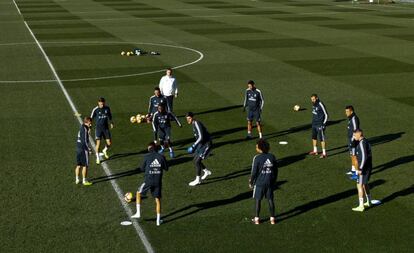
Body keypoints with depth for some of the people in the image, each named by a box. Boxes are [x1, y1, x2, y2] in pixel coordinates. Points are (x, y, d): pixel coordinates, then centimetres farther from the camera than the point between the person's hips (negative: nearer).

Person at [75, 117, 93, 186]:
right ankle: (84, 181, 5)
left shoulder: (81, 128, 11)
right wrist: (88, 149, -14)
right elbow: (84, 141, -21)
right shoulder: (84, 129, -17)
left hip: (78, 148, 9)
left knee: (78, 165, 15)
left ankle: (77, 180, 21)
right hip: (83, 149, -9)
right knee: (85, 166, 0)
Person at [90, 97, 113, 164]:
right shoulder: (95, 110, -11)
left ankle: (105, 150, 35)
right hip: (98, 128, -3)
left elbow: (110, 116, 17)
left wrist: (111, 123, 19)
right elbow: (91, 118, -4)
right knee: (98, 143, -8)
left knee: (109, 143, 2)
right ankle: (98, 158, 8)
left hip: (106, 127, 3)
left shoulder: (107, 108, -1)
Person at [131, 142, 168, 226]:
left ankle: (138, 213, 16)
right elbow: (166, 168, 9)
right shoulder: (161, 157, 1)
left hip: (148, 181, -2)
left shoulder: (147, 157, -6)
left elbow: (142, 169, 1)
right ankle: (158, 220, 11)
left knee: (138, 193, 20)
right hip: (158, 181, 2)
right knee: (157, 199, 11)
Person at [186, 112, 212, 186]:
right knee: (195, 160, 14)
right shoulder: (194, 124, 7)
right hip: (202, 144, 10)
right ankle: (207, 172, 33)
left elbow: (201, 137, -29)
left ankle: (197, 180, -2)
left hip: (207, 145, -10)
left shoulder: (197, 124, -23)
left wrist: (193, 146, -26)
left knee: (197, 161, -11)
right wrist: (195, 146, 20)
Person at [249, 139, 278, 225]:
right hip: (270, 182, 4)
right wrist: (274, 181, 20)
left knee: (258, 200, 9)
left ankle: (257, 219, 15)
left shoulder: (257, 158, -15)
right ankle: (272, 218, 16)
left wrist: (251, 182, 2)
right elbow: (275, 171, 7)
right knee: (270, 199, 11)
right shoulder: (272, 157, -1)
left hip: (259, 182, -4)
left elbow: (254, 172, -12)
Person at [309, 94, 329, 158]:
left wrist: (324, 124, -14)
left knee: (321, 139, -4)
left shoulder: (321, 105, -18)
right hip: (314, 124, 8)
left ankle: (324, 153, 1)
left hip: (320, 125, -8)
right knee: (314, 137, 16)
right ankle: (315, 151, 29)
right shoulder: (314, 104, 6)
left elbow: (326, 115, -13)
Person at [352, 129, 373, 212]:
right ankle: (368, 202, 35)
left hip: (364, 168, -10)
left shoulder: (362, 143, -19)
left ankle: (361, 206, -4)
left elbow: (364, 157, -25)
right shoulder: (366, 141, 11)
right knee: (365, 184, 23)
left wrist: (360, 169, -22)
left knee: (360, 185, -5)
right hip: (368, 167, 10)